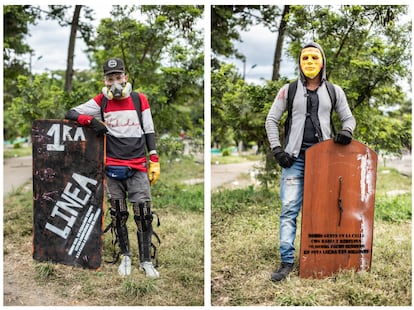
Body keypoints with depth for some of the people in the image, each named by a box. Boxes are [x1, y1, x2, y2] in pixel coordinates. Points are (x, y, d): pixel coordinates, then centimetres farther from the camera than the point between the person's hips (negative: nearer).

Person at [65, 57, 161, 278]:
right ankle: (125, 257, 23)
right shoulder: (101, 102, 3)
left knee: (143, 214, -2)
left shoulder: (140, 100, 4)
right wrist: (91, 121, -18)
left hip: (138, 167, 0)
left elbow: (149, 132, 9)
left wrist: (154, 161, 3)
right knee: (118, 214, 9)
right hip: (112, 167, 1)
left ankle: (146, 260, 10)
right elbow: (70, 114, 1)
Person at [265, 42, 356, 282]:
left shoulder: (334, 91, 10)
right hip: (295, 158, -1)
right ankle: (287, 262, -4)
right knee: (289, 210, -7)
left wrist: (346, 131, -10)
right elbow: (272, 120, 8)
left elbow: (349, 118, 14)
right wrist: (277, 150, -3)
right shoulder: (289, 90, 7)